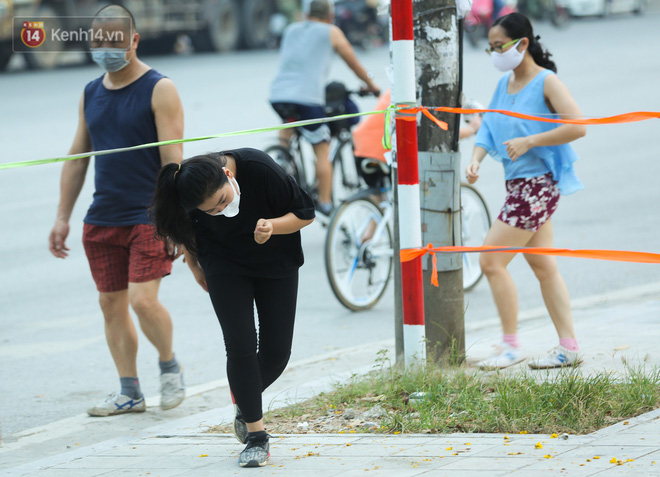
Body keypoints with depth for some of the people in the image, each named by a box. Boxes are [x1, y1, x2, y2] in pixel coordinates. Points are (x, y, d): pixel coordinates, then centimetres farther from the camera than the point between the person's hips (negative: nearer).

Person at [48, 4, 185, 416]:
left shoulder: (159, 90, -7)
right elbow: (77, 159, 17)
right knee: (111, 304, 5)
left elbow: (173, 159, -12)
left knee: (143, 300, -14)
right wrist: (63, 217, 13)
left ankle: (170, 366, 12)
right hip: (102, 220, 6)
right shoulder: (91, 94, 11)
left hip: (149, 217, -6)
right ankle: (129, 392, 14)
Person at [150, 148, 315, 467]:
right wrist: (195, 267, 8)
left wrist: (272, 226, -35)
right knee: (241, 345, -13)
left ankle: (244, 398, 29)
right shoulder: (189, 193, -27)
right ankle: (256, 436, -4)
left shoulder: (260, 169, -33)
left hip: (276, 262, 0)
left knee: (277, 350, -2)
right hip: (225, 267, 0)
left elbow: (305, 213, -18)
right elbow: (184, 230, -1)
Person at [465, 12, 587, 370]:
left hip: (538, 184, -9)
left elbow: (577, 126, -21)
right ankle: (569, 347, 16)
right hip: (518, 183, 9)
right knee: (543, 266, 11)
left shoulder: (546, 82, -13)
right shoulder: (504, 84, 11)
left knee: (491, 260, -10)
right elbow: (489, 127, 12)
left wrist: (528, 142, -21)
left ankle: (510, 345, -2)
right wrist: (475, 160, -8)